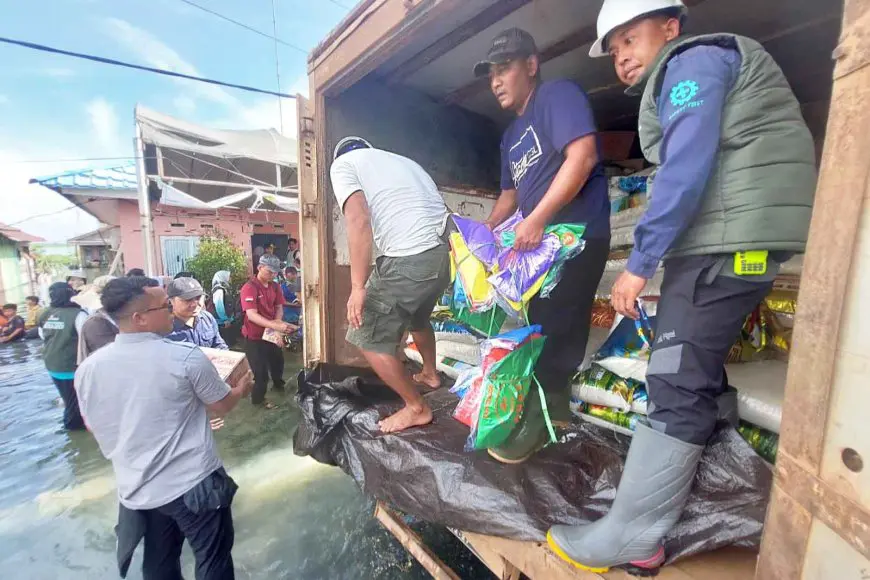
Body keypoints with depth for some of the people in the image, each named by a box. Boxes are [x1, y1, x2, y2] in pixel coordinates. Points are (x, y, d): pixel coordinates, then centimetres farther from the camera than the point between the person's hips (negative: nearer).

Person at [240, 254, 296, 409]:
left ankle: (278, 384, 53)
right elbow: (251, 315, -32)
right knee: (261, 370, 4)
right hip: (254, 336, -7)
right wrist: (275, 326, -43)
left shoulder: (275, 286, -1)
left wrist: (278, 321, -14)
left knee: (278, 360, 26)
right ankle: (258, 399, 29)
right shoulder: (249, 288, -24)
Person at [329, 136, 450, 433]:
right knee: (417, 314, 34)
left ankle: (417, 408, 20)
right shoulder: (402, 160, 30)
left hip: (410, 260, -8)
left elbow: (359, 220, -10)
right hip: (447, 251, 9)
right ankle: (430, 374, 54)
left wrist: (358, 286, -12)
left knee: (368, 338, 10)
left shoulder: (343, 164, 9)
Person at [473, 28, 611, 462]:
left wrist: (537, 219, -25)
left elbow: (583, 156, -20)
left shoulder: (558, 95, -4)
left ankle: (537, 417, 11)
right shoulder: (511, 136, 20)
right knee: (546, 328, 13)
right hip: (540, 242, 9)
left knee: (551, 330, -5)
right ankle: (556, 406, 30)